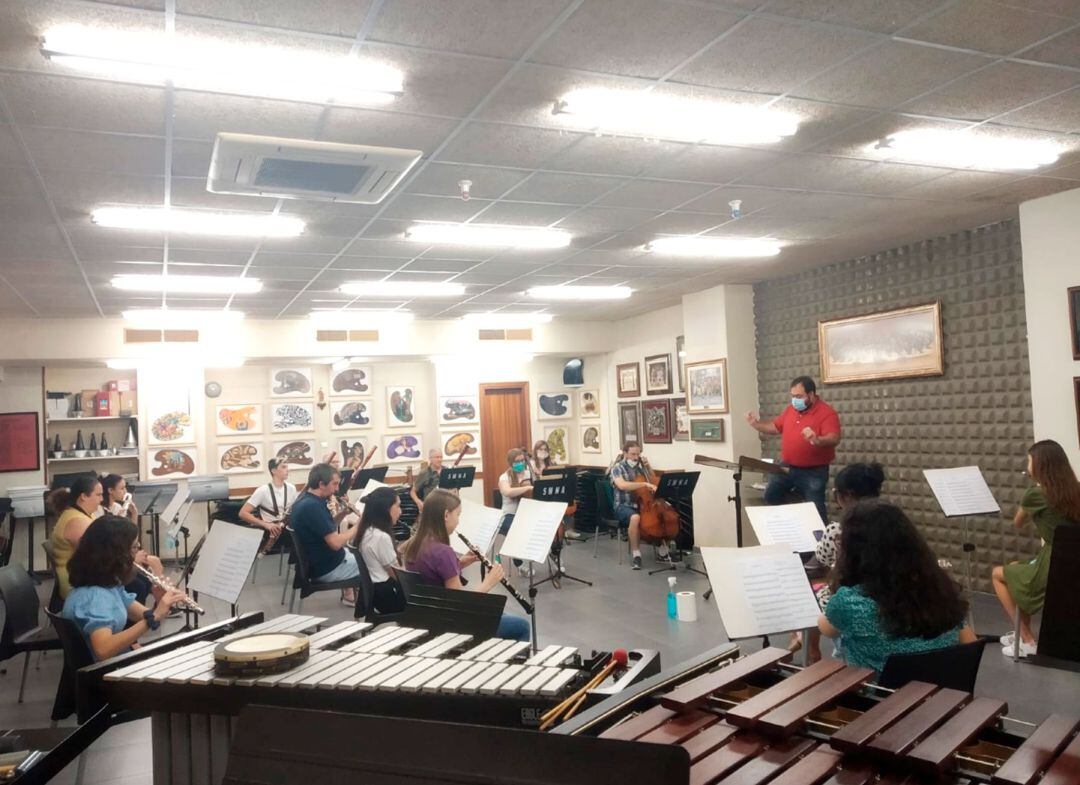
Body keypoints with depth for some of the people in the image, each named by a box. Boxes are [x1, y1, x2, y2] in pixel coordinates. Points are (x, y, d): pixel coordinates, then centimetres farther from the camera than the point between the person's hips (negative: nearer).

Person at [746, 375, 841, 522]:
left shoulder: (827, 412, -14)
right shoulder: (790, 410, 8)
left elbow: (834, 439, -27)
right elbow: (775, 427, 19)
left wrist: (817, 440, -48)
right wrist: (756, 424, 1)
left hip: (813, 472, -6)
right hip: (786, 467, 6)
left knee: (815, 510, -4)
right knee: (770, 498, 7)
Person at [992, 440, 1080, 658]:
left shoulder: (1036, 493, -15)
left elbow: (1018, 524, 5)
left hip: (1051, 571, -7)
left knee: (998, 574, 19)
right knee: (1016, 568, 30)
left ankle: (1027, 641, 15)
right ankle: (1023, 633, 33)